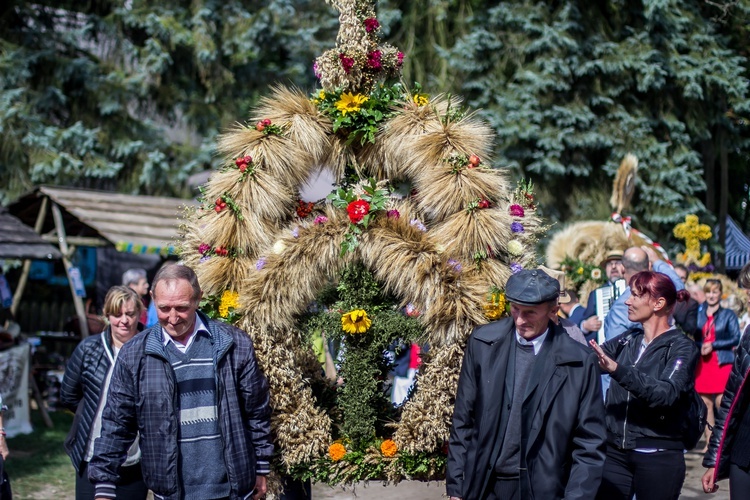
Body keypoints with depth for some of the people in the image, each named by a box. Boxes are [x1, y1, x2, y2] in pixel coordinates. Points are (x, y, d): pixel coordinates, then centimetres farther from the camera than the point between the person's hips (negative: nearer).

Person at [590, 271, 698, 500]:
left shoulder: (682, 347, -6)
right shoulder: (627, 340, 10)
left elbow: (666, 393, -23)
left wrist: (617, 369, -33)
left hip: (658, 457, -4)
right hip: (616, 452, 5)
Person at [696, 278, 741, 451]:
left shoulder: (728, 315, 4)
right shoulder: (699, 314, 11)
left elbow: (736, 339, -2)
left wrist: (713, 345, -10)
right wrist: (700, 346, -8)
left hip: (722, 363, -3)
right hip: (702, 363, 3)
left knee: (721, 403, -11)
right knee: (705, 403, 1)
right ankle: (709, 442, 6)